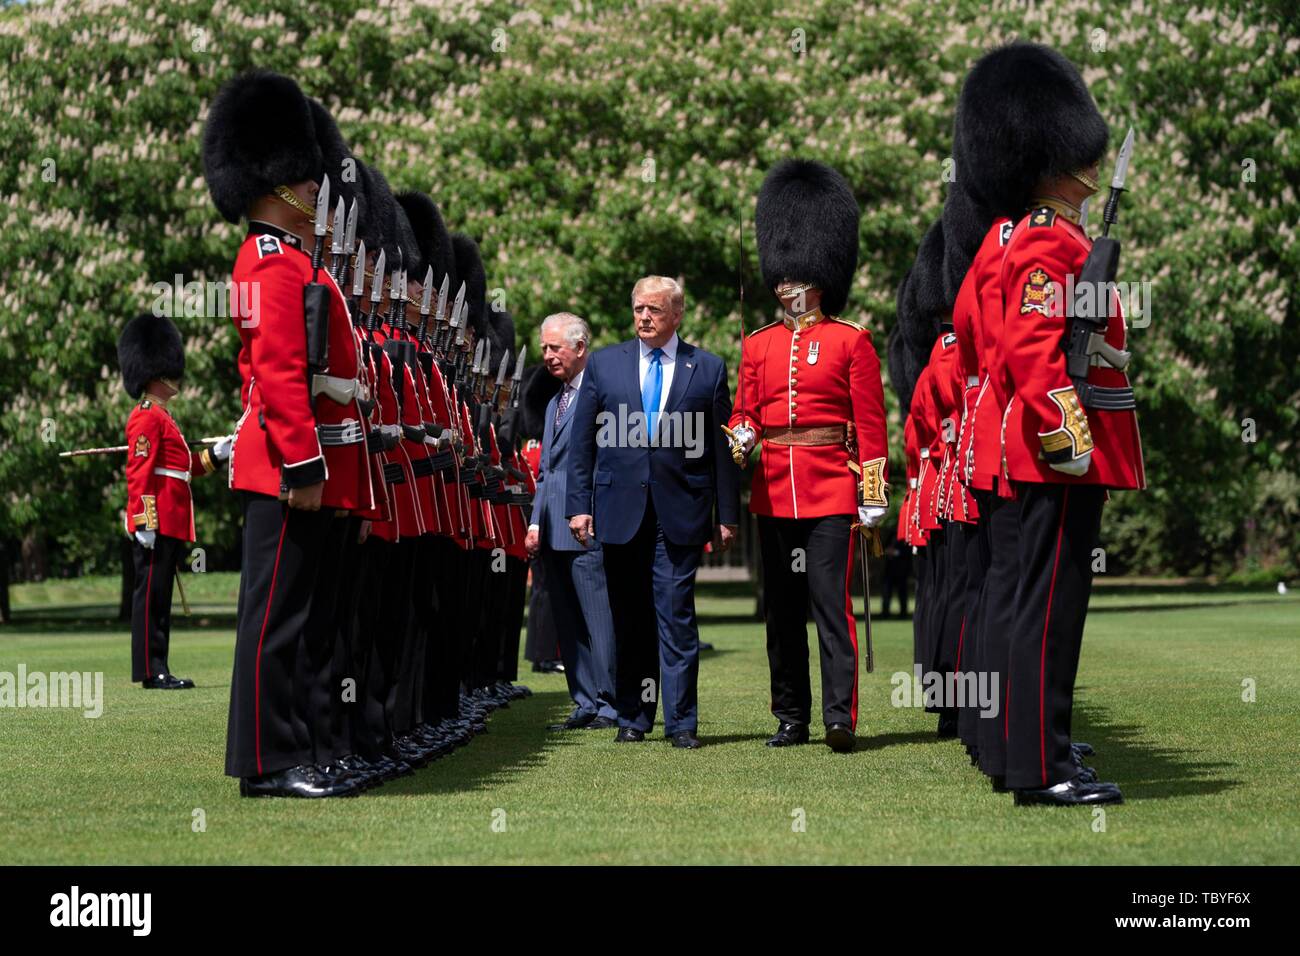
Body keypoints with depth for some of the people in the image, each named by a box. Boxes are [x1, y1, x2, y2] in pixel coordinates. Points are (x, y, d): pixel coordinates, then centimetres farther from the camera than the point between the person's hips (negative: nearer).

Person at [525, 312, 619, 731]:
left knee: (598, 618, -8)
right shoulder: (555, 402, 22)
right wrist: (536, 522, 14)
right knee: (568, 622, 9)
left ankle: (610, 707, -5)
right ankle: (586, 705, 14)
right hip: (555, 529, 9)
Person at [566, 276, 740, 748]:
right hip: (620, 510, 2)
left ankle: (681, 722, 1)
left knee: (677, 616, -4)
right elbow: (582, 443, 9)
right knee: (629, 619, 7)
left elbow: (721, 447, 5)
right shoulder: (603, 364, 8)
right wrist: (578, 505, 2)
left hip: (680, 514, -2)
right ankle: (633, 718, 15)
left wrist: (726, 515, 2)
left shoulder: (708, 369, 5)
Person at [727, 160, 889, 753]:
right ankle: (792, 717, 14)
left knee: (831, 602, -11)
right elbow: (745, 411, 15)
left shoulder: (851, 342, 1)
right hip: (773, 490, 5)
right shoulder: (759, 345, 13)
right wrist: (739, 438, -9)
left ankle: (840, 717, -13)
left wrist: (872, 500, -5)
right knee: (782, 607, 8)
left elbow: (871, 425, -1)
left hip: (831, 487, -5)